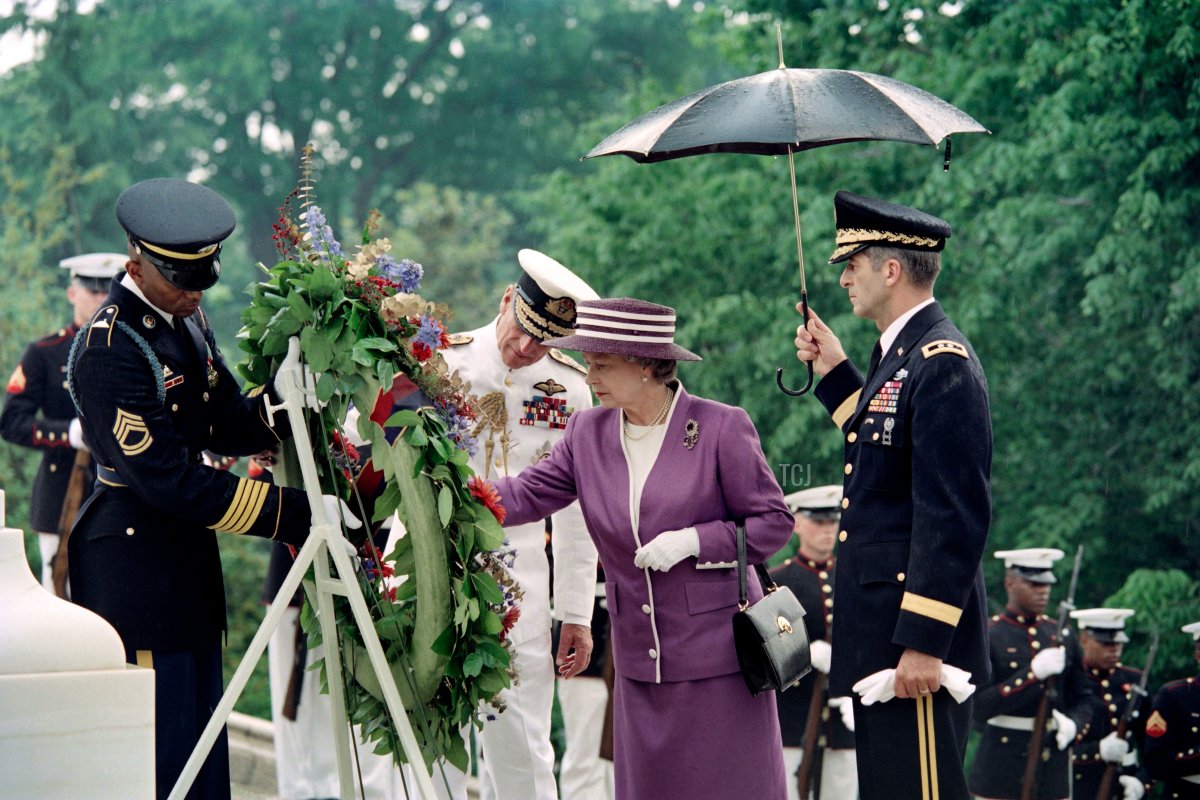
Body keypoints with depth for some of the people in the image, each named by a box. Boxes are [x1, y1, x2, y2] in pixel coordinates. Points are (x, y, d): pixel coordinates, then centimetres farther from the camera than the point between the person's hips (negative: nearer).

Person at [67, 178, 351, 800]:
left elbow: (228, 428, 12)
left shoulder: (186, 320, 9)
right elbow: (171, 483, -24)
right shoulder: (108, 349, -21)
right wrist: (299, 515, -23)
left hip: (187, 561, 10)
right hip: (133, 567, -10)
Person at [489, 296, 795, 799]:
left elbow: (773, 522, -6)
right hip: (640, 659, 5)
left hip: (717, 656, -5)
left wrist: (693, 541, -19)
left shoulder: (721, 428, -9)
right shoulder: (588, 432, 4)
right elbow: (527, 494, 0)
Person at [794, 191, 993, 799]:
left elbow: (957, 515, -21)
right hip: (878, 634, 10)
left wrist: (923, 642, -23)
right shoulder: (898, 354, 14)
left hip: (916, 636, -10)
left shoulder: (942, 363, -17)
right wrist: (835, 374, 21)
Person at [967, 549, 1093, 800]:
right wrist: (1033, 674, -20)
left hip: (1054, 765, 5)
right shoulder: (987, 637, -4)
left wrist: (1073, 723, -6)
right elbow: (979, 708, -12)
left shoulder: (1062, 636, 12)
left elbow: (1082, 699, 17)